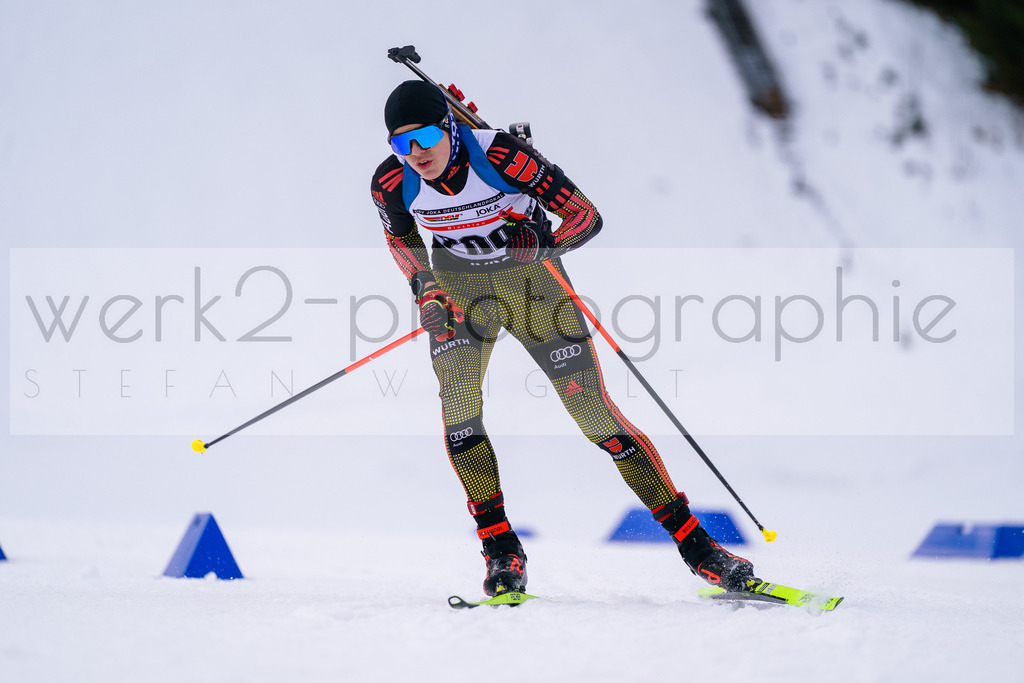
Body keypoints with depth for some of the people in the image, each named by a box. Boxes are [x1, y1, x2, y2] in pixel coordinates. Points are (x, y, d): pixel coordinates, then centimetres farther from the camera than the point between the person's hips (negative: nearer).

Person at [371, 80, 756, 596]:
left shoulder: (501, 155, -27)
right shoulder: (391, 183, -16)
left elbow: (586, 217, -19)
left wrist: (545, 245, -38)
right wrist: (423, 286, -9)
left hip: (532, 280, -2)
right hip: (459, 287, 2)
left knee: (595, 412, -7)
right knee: (458, 402, -23)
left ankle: (694, 543, -1)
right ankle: (501, 552, -13)